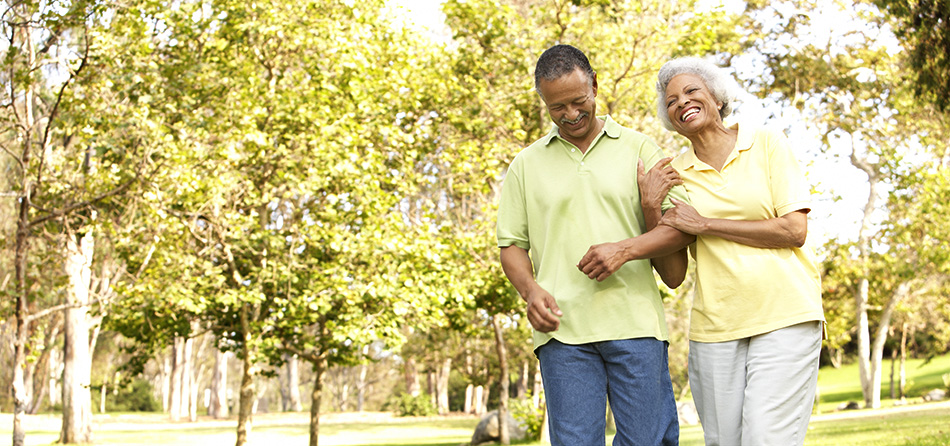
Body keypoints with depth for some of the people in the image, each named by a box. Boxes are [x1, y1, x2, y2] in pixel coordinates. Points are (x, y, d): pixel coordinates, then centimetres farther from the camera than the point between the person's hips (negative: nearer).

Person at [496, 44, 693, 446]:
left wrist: (625, 249, -12)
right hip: (563, 328, 1)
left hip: (635, 322, -1)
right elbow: (511, 244, 15)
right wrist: (530, 290, -5)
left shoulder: (638, 148, 12)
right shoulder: (527, 165, 16)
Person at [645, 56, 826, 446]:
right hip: (714, 323, 3)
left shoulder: (767, 144, 3)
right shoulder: (676, 172, 10)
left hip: (784, 314, -3)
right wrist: (650, 209, -8)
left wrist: (704, 224, -7)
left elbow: (794, 230, -6)